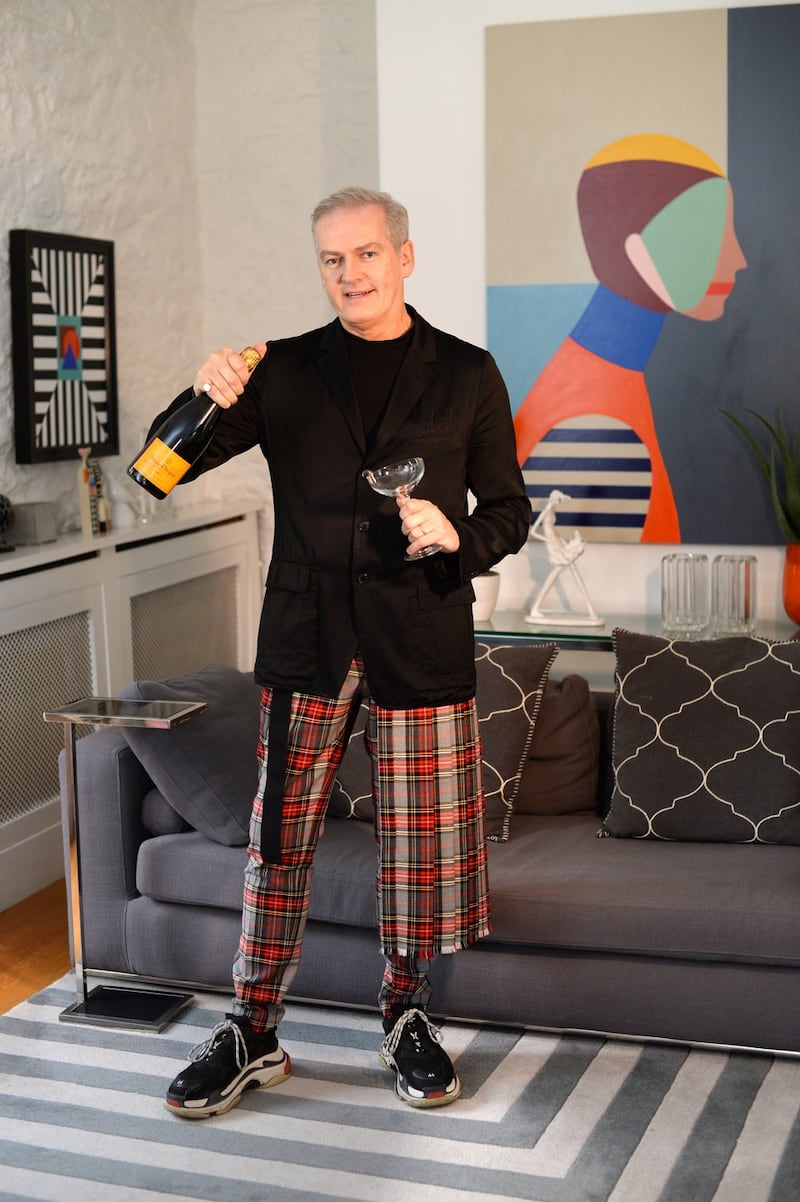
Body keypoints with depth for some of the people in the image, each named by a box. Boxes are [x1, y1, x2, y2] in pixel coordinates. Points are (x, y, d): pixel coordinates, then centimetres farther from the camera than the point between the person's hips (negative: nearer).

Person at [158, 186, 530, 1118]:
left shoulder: (466, 375, 6)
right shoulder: (283, 371, 7)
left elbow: (508, 510, 8)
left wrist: (458, 537, -14)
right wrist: (205, 399, -17)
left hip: (422, 639, 0)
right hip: (305, 639, 1)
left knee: (422, 845, 5)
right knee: (277, 839, 4)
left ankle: (406, 1016, 26)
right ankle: (252, 1033, 18)